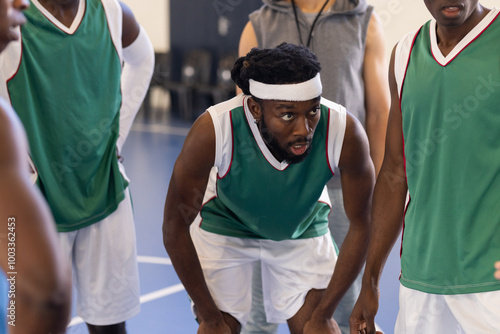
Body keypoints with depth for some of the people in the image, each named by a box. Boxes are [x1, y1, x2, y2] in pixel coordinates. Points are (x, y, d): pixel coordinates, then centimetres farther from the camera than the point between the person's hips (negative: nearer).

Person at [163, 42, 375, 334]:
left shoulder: (345, 132, -33)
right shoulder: (213, 131, -36)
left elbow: (361, 225, -17)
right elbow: (176, 225, -22)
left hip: (303, 228, 1)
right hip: (226, 224, -1)